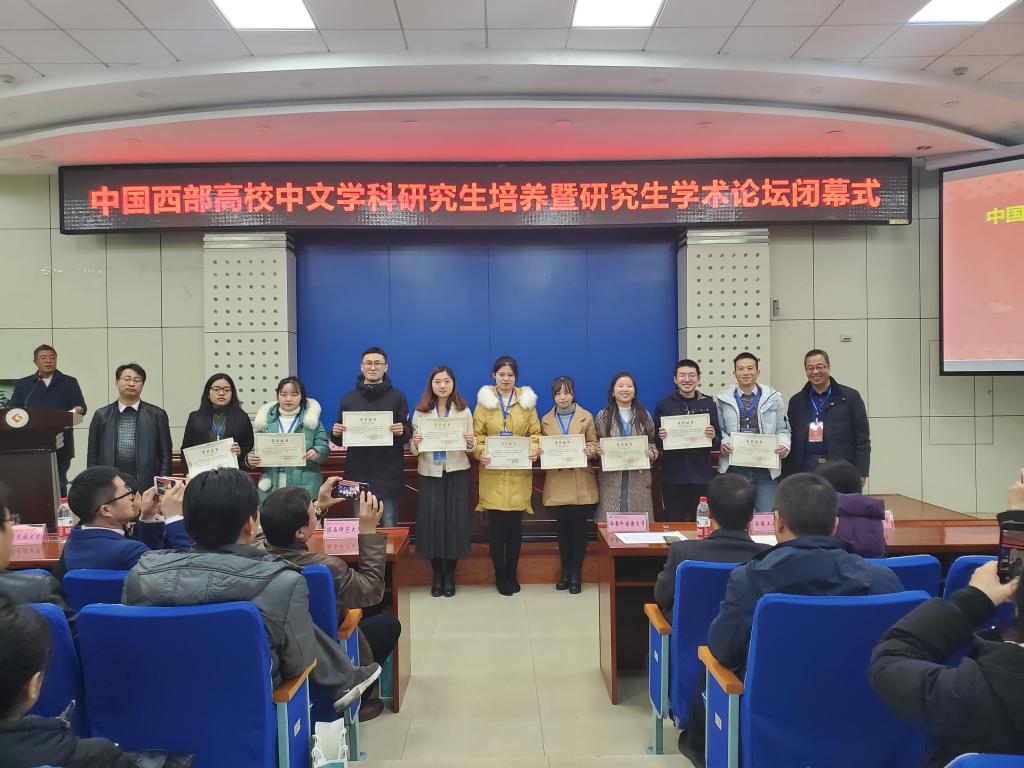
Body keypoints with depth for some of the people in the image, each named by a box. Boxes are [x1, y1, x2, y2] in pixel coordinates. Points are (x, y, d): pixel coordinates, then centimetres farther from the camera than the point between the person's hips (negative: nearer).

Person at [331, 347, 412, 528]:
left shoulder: (397, 397, 4)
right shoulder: (348, 398, 9)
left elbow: (409, 432, 1)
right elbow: (340, 437, 13)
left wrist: (402, 431, -21)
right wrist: (335, 434, -9)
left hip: (388, 473, -2)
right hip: (358, 473, 2)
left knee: (389, 526, 2)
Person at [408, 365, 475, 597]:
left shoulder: (463, 410, 3)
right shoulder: (420, 412, 3)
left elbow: (471, 446, 3)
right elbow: (412, 449, 2)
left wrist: (471, 442, -19)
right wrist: (415, 443, -19)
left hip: (456, 473, 0)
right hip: (429, 473, 0)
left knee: (455, 520, 2)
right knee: (431, 521, 0)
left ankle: (450, 575, 17)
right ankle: (437, 575, 17)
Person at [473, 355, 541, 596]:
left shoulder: (527, 401, 7)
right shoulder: (485, 401, 4)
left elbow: (535, 432, 6)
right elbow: (477, 433, 0)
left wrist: (535, 448, -13)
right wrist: (480, 452, -18)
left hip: (519, 473, 1)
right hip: (493, 473, -1)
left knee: (515, 525, 6)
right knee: (496, 525, 0)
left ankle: (512, 573, 20)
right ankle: (500, 575, 15)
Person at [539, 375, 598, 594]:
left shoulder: (586, 417, 3)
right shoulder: (546, 420, 8)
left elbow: (593, 444, 6)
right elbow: (543, 447, 13)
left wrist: (588, 450, -16)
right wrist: (541, 452, -9)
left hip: (581, 483, -2)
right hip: (557, 482, 2)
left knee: (578, 526, 0)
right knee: (563, 527, 7)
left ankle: (576, 574, 11)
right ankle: (565, 571, 20)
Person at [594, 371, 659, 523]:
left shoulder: (644, 415, 10)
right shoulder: (603, 415, 6)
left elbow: (652, 441, 15)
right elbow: (595, 443, 10)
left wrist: (652, 452, -4)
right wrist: (598, 450, -11)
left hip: (638, 478, 1)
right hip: (612, 479, -1)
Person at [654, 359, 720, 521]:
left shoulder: (709, 404, 7)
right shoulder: (663, 405, 4)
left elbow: (717, 445, 10)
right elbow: (655, 443, 8)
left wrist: (713, 437, -11)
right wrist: (660, 437, -13)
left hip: (702, 475, 1)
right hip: (673, 476, -1)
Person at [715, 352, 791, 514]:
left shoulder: (773, 398, 7)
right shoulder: (722, 399, 5)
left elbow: (782, 429, 11)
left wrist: (784, 445, -8)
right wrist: (723, 442, -12)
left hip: (766, 467, 0)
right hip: (734, 467, 0)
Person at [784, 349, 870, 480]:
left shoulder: (850, 397, 4)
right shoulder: (796, 401, 12)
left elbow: (862, 439, 1)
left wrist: (861, 473, -6)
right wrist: (787, 476, 6)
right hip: (806, 469, 2)